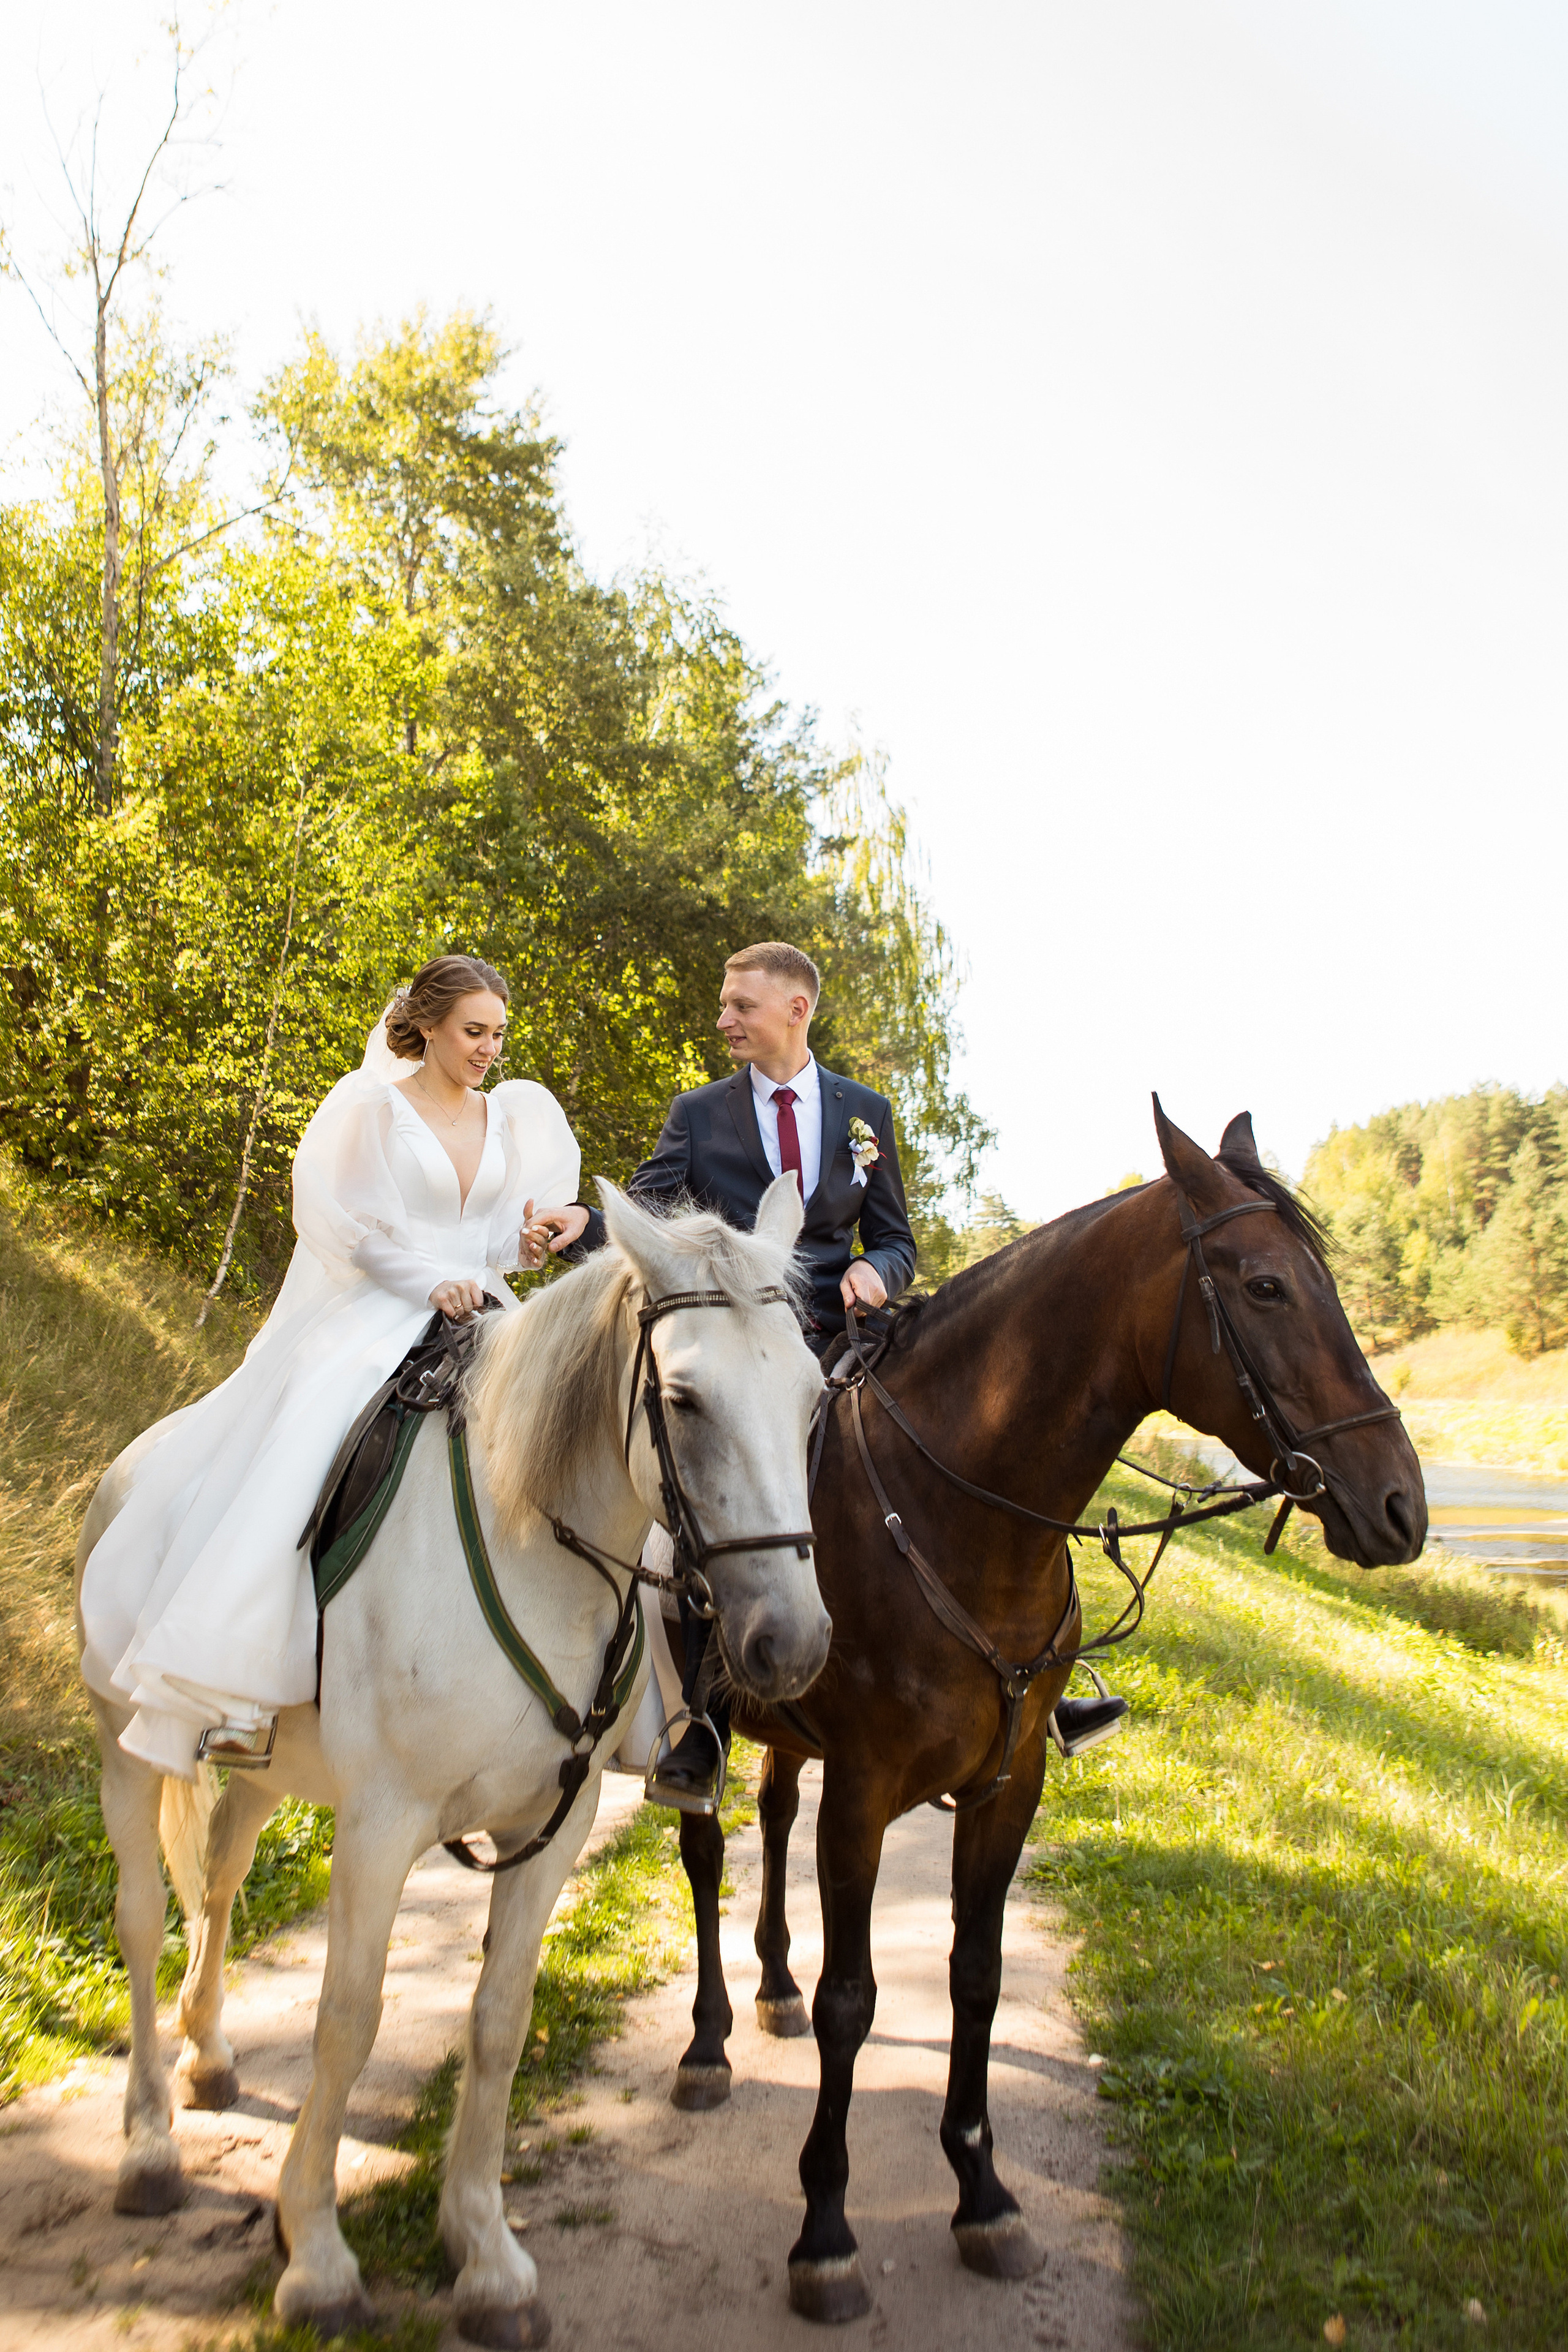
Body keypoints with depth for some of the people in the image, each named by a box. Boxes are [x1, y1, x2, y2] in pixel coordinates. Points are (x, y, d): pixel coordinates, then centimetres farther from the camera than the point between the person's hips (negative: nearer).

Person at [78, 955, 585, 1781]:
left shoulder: (512, 1117, 14)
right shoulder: (375, 1108, 0)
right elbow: (363, 1233, -6)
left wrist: (526, 1241, -5)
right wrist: (434, 1282, -19)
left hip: (481, 1314, 5)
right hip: (379, 1314, -4)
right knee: (306, 1432, -27)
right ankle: (244, 1686, -24)